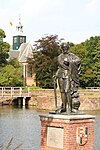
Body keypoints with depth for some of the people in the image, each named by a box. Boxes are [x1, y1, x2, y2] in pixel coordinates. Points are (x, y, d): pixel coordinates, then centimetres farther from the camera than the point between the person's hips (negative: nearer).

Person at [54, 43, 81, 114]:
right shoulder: (60, 56, 19)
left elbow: (78, 60, -10)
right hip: (61, 75, 5)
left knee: (67, 91, -14)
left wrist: (70, 62, -20)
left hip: (68, 75, -5)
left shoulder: (71, 55, 4)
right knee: (62, 91, 5)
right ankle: (63, 107, 10)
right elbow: (61, 64, 8)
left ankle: (70, 107, -14)